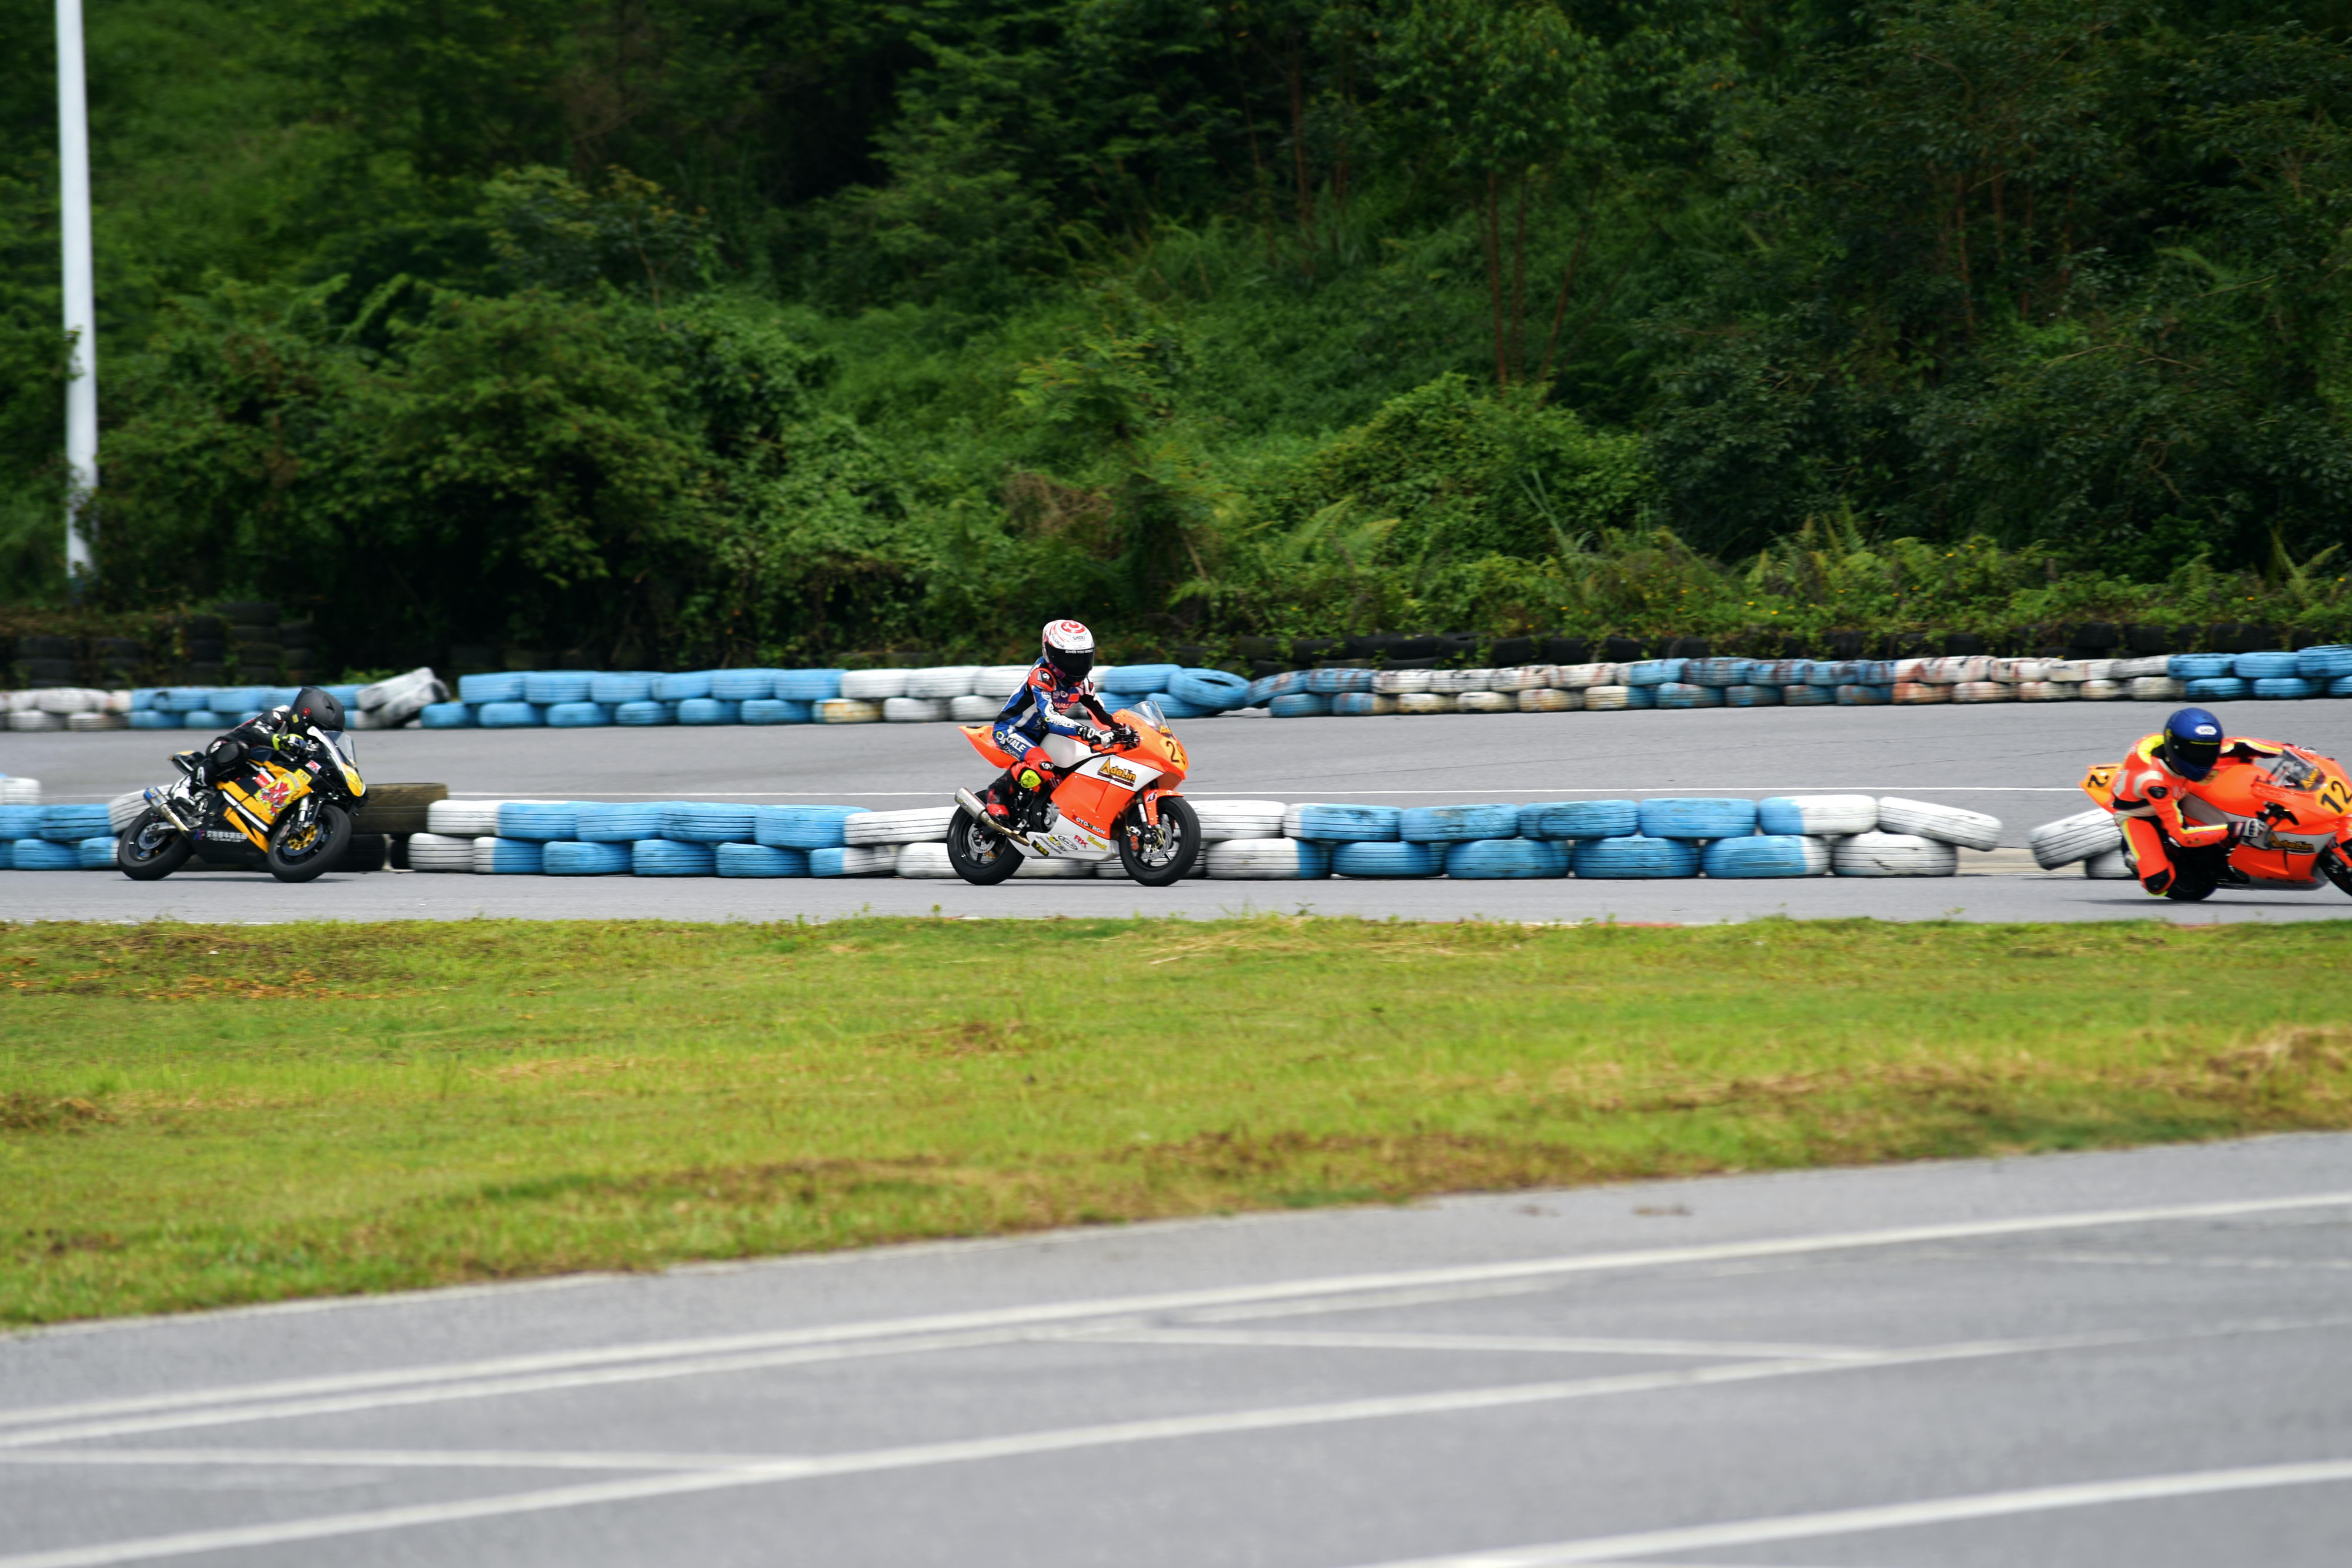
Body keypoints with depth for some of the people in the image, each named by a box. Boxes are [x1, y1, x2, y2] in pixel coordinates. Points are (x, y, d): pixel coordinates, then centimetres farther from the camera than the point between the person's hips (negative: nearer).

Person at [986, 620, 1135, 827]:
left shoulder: (1081, 682, -1)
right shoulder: (1041, 675, -27)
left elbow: (1101, 715, 2)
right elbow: (1049, 716, -39)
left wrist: (1121, 729, -19)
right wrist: (1087, 733, -51)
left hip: (1040, 735, 9)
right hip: (1010, 730, -9)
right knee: (1044, 764, -36)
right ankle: (998, 793, -18)